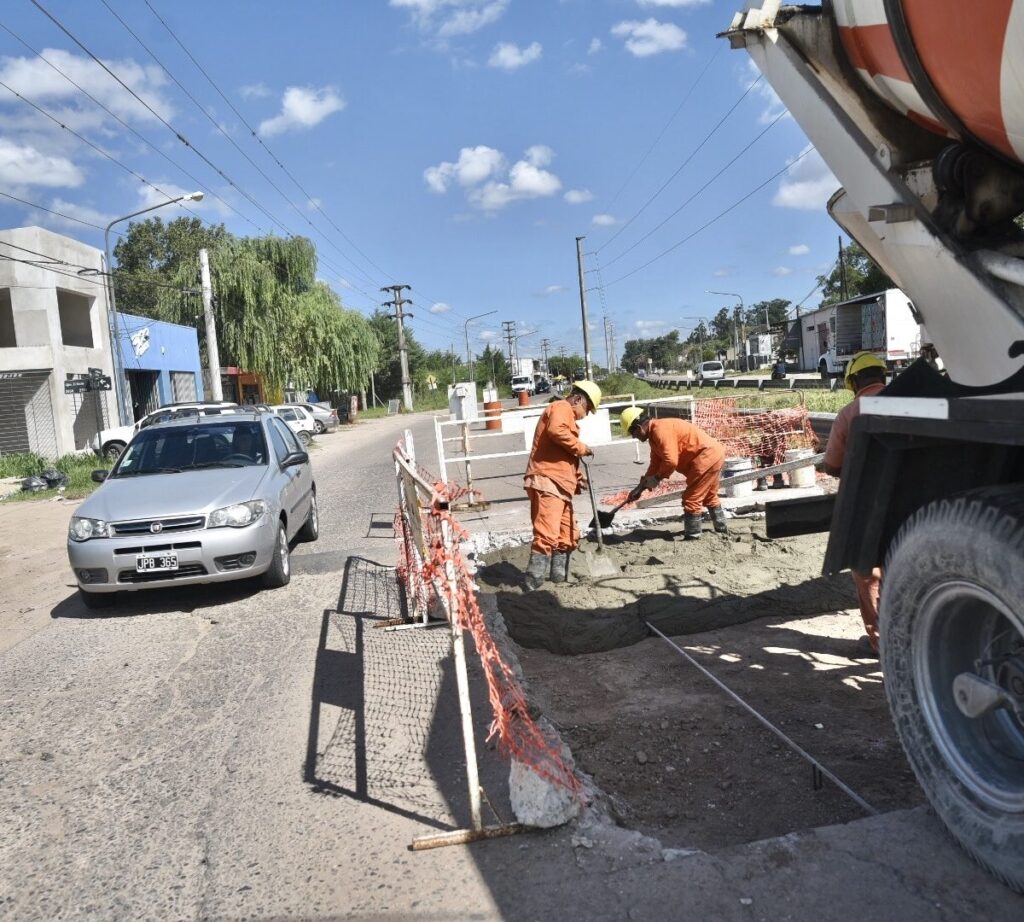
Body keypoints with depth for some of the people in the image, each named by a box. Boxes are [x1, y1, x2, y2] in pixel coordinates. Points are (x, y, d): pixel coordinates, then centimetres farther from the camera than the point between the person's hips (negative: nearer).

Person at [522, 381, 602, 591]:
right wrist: (580, 448, -13)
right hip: (547, 483, -11)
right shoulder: (561, 408, -2)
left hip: (559, 486, 11)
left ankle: (558, 578, 22)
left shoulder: (567, 416, 30)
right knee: (547, 535, -19)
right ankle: (533, 586, -20)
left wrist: (576, 478, 18)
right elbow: (556, 430, -26)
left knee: (569, 536, 15)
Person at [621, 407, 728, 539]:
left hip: (707, 456, -11)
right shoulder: (654, 435, 13)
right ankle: (721, 528, 40)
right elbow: (655, 464, 18)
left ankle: (692, 537, 4)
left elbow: (671, 461, -26)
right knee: (709, 496, 26)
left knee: (691, 499, -4)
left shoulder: (660, 430, -20)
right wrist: (641, 486, 14)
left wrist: (657, 478, -10)